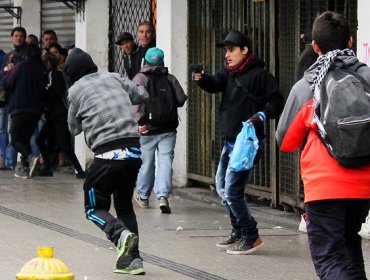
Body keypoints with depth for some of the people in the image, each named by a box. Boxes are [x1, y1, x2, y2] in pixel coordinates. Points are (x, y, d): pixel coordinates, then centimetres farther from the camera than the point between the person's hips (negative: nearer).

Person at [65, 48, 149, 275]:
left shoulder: (76, 90, 3)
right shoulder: (113, 78, 13)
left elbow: (74, 128, 14)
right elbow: (142, 96, 21)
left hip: (108, 153, -5)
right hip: (134, 150, 5)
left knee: (95, 208, 8)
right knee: (125, 206, 19)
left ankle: (121, 234, -22)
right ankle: (133, 258, 7)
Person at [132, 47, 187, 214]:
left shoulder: (140, 78, -4)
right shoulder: (170, 79, 3)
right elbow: (181, 99, 0)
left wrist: (140, 121, -19)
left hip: (147, 130, -1)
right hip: (168, 130, 1)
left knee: (146, 163, 11)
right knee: (165, 161, -2)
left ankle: (143, 196, 25)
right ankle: (163, 195, -20)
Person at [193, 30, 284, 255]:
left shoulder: (259, 75, -13)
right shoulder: (230, 73, 11)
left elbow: (277, 101, -15)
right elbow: (215, 84, -4)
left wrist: (262, 115, -30)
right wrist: (201, 78, -23)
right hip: (230, 142, 9)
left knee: (232, 192, -11)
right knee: (222, 189, 19)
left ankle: (251, 237, 2)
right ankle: (238, 232, 33)